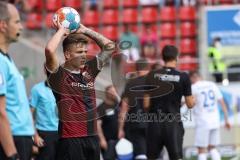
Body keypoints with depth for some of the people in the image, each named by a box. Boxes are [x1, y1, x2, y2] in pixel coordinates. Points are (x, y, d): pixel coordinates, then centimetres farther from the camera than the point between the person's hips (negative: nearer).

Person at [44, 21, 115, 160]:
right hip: (70, 139, -7)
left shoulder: (89, 70, 12)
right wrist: (61, 30, -6)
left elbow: (109, 47, 17)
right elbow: (49, 50, -23)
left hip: (92, 136, 7)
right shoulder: (58, 74, -6)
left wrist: (84, 30, 13)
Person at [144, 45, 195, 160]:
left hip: (155, 124, 2)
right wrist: (193, 100, 22)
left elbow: (146, 104, -1)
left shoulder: (152, 76, -1)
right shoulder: (183, 77, -5)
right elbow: (190, 104, -1)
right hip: (173, 124, -2)